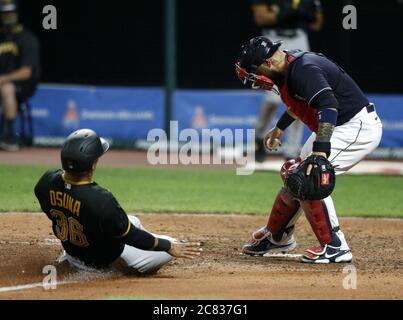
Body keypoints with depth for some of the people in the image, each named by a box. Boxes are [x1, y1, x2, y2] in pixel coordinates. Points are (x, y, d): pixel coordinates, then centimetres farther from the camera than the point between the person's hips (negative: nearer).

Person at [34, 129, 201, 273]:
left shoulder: (47, 181, -23)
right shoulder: (101, 200, -41)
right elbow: (131, 236, -26)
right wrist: (169, 247, -15)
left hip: (71, 249, 7)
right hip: (105, 261, -7)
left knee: (132, 221, 29)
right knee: (168, 245, 4)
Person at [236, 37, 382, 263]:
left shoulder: (304, 70, -25)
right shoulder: (291, 69, 6)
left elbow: (328, 105, -40)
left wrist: (320, 150, -49)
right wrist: (280, 128, 42)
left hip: (359, 128, -11)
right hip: (339, 128, 11)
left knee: (309, 178, -20)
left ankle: (335, 247, -16)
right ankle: (278, 237, 39)